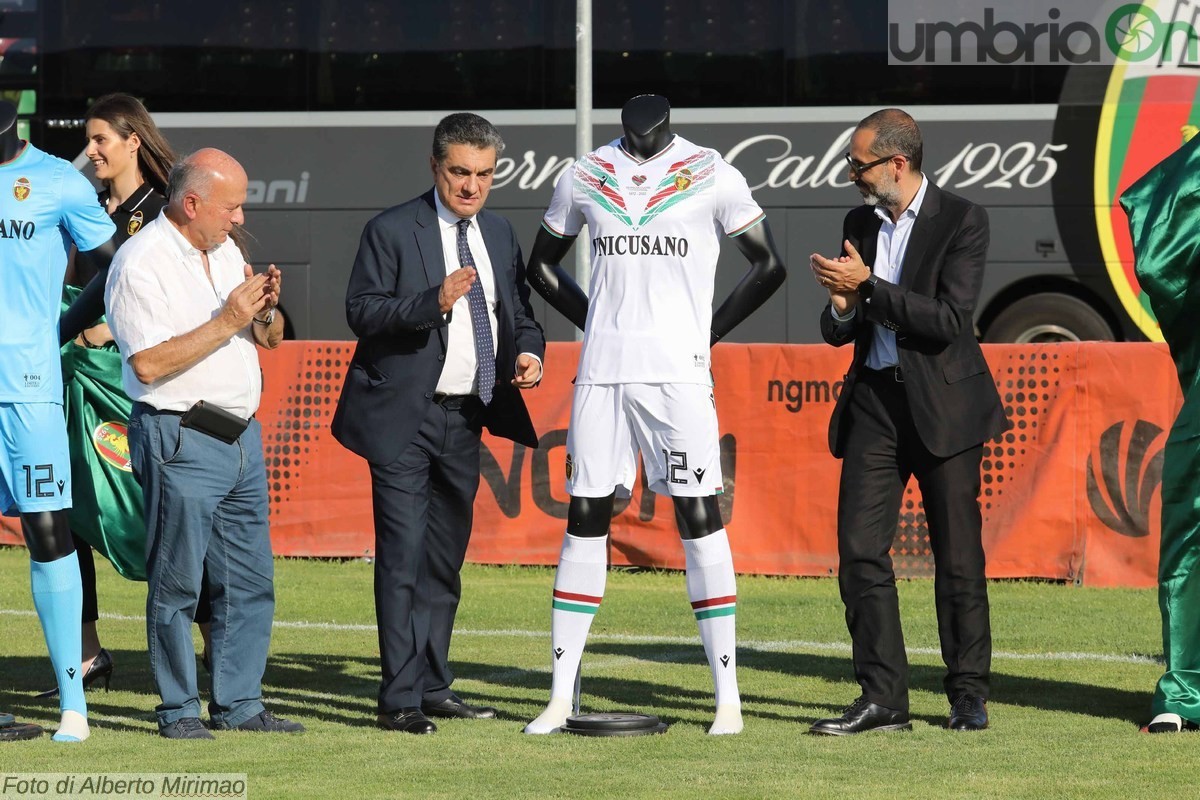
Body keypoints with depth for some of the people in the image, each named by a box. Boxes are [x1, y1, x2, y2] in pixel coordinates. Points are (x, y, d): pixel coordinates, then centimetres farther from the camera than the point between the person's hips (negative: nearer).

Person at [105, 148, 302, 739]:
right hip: (181, 441, -8)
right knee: (176, 584, -3)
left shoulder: (225, 252, 15)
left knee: (249, 581, 7)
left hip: (242, 438, 8)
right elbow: (149, 363, -20)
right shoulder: (141, 263, -10)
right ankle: (179, 709, 3)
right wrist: (227, 322, -18)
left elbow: (268, 340, 21)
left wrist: (265, 310, -2)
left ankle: (239, 703, 13)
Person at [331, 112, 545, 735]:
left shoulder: (499, 235, 13)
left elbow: (518, 314, 20)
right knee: (403, 558, -9)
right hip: (404, 420, -7)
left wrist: (528, 352, -3)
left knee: (445, 560, 13)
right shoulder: (393, 231, -6)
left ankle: (433, 687, 21)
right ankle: (400, 700, -8)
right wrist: (435, 300, -26)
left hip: (465, 420, 7)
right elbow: (361, 310, -14)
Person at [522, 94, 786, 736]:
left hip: (677, 370, -3)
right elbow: (542, 263, 22)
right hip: (602, 370, 3)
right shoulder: (585, 177, 9)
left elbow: (768, 266, 4)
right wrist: (597, 321, 10)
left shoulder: (710, 176, -1)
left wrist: (710, 331, 0)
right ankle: (560, 698, 8)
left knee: (699, 516, -5)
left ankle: (728, 696, -1)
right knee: (584, 519, 3)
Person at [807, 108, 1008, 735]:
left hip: (943, 402, -5)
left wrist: (869, 287, -18)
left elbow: (950, 320, -16)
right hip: (874, 399, 5)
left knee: (958, 554, 1)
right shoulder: (859, 224, 11)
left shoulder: (961, 222, -6)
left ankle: (968, 694, 12)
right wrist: (842, 308, -8)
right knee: (859, 547, -4)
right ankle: (883, 699, -2)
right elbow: (838, 333, 16)